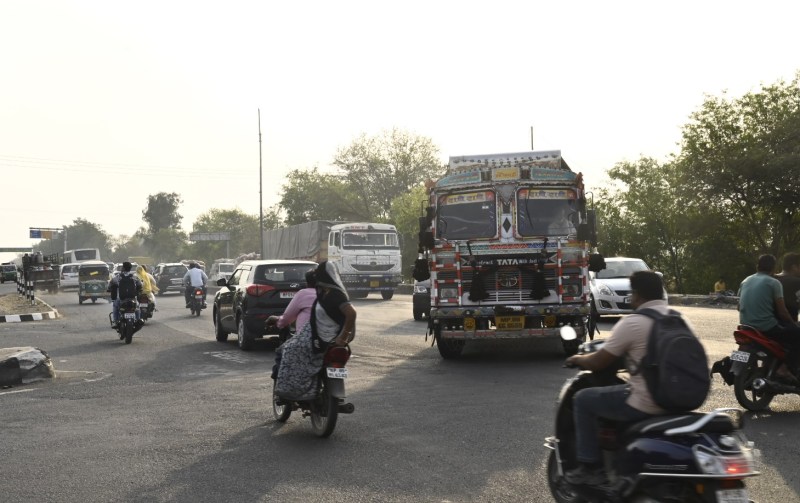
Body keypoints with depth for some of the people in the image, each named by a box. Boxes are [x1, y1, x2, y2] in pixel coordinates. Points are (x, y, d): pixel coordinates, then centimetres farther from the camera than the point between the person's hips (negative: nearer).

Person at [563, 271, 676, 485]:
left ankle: (590, 467, 13)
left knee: (583, 400, 10)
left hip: (645, 405, -8)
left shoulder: (632, 323, -13)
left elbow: (598, 363, -6)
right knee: (627, 390, 35)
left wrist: (578, 359, 14)